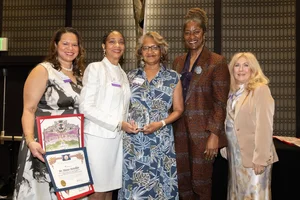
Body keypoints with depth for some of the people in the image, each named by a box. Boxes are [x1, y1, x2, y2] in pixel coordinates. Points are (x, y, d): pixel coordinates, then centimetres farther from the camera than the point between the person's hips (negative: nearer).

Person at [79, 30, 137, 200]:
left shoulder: (123, 74, 14)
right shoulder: (95, 68, -5)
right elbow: (86, 107, -13)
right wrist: (118, 124, -15)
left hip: (117, 137, 6)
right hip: (98, 137, -6)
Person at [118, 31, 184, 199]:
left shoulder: (173, 77, 2)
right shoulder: (132, 76, 8)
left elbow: (178, 110, 3)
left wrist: (161, 123, -12)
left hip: (161, 139, -1)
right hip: (133, 139, 2)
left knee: (159, 183, 1)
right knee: (134, 182, 3)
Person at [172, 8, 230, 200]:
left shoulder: (217, 62, -6)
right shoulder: (178, 61, 11)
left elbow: (220, 103, -9)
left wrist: (214, 135, -15)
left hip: (203, 132, -5)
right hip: (180, 131, 5)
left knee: (200, 183, 4)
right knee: (182, 182, 12)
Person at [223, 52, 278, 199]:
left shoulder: (260, 90, -12)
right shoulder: (234, 92, 10)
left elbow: (264, 126, -18)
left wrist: (261, 158, -20)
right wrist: (226, 148, 8)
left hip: (253, 156, -7)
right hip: (235, 155, 7)